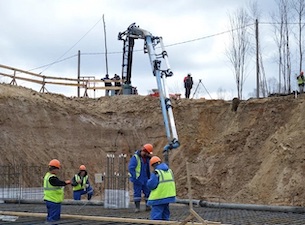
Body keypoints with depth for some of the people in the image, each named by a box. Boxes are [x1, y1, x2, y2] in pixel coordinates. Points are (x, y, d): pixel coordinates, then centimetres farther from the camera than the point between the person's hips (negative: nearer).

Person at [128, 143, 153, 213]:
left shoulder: (146, 158, 9)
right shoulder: (135, 157, -15)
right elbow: (130, 168, -20)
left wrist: (149, 177, 16)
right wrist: (134, 178, -21)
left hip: (145, 179, 7)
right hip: (138, 180, -7)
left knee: (148, 192, 5)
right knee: (137, 193, -2)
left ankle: (148, 206, 14)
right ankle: (137, 207, 2)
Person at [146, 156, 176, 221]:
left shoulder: (156, 172, -13)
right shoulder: (169, 171, 11)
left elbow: (150, 185, -16)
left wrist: (149, 181, 4)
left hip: (158, 199, -8)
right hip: (168, 196, 8)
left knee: (156, 217, -7)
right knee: (165, 217, 19)